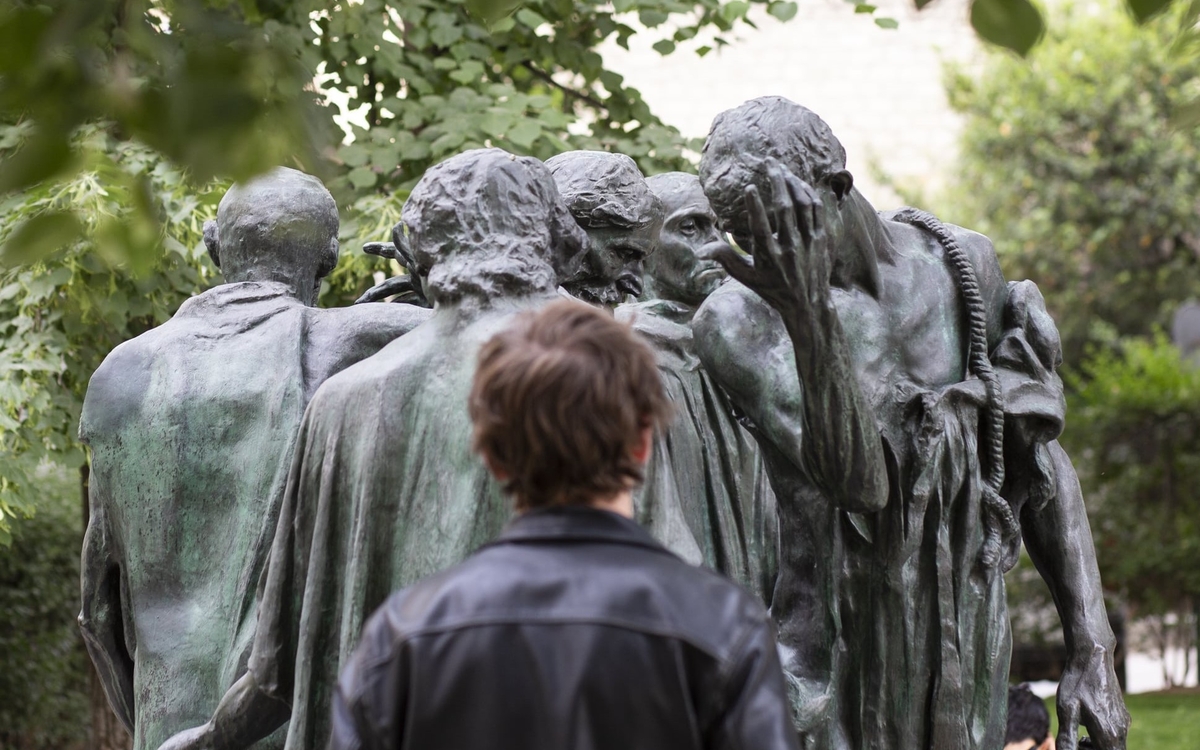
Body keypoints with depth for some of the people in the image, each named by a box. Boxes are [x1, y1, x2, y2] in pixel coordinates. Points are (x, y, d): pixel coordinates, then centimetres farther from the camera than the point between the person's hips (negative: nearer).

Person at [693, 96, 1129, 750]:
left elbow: (1044, 465, 9)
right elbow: (858, 482, -23)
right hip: (836, 664, -3)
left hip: (971, 655, 3)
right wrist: (811, 325, -37)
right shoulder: (738, 321, -11)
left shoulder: (965, 262, 3)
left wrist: (1092, 652, 5)